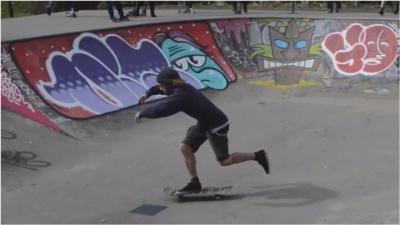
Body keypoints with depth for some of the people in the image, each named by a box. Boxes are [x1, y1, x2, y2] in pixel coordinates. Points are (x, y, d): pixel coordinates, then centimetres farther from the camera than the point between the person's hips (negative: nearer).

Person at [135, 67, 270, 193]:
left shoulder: (180, 97, -30)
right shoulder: (180, 88, -2)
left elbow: (159, 110, -36)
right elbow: (160, 89, 19)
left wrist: (141, 114, -21)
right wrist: (148, 94, 8)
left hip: (216, 126, -9)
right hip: (204, 123, 9)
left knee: (223, 161, 3)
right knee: (185, 148, 4)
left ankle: (257, 156, 17)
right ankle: (195, 183, 15)